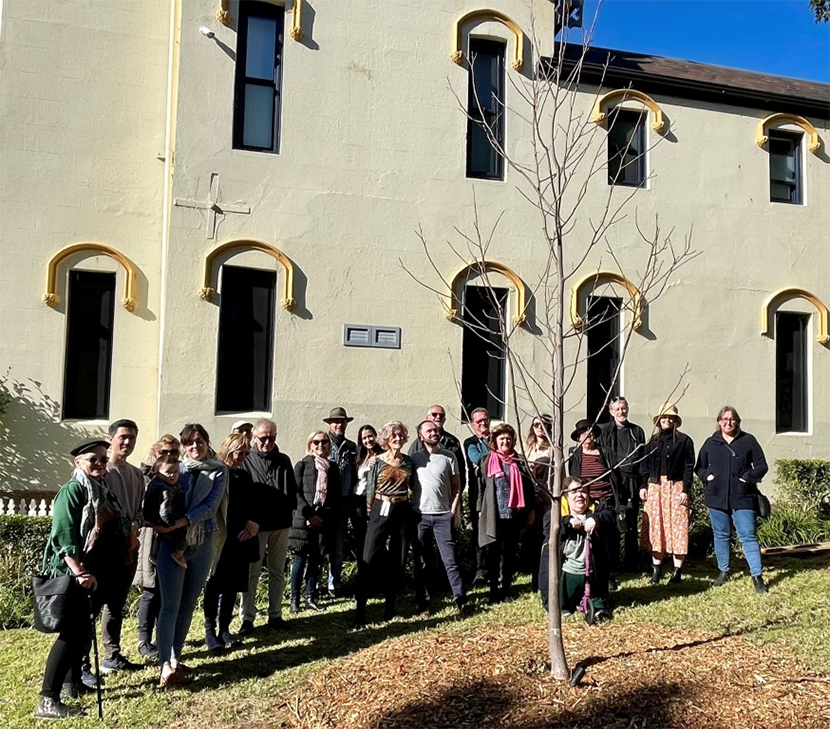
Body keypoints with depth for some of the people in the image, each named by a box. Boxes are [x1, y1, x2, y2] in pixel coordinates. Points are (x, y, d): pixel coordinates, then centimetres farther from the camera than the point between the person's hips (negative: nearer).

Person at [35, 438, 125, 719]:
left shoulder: (104, 491, 12)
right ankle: (47, 699, -7)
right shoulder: (72, 490, -13)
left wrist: (112, 569, 19)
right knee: (72, 631, -11)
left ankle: (73, 682, 31)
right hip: (74, 573, -8)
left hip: (99, 572, 8)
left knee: (84, 628, 17)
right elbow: (64, 537, -21)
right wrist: (80, 573, -27)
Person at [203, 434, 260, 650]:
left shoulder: (245, 476, 14)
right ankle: (210, 630, 13)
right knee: (214, 585, 2)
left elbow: (253, 505, 15)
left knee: (233, 585, 10)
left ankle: (224, 628, 20)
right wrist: (245, 523, -12)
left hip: (241, 541, 6)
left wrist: (254, 524, -4)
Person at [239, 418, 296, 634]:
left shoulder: (284, 461, 9)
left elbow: (292, 489, 15)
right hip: (256, 525, -4)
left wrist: (289, 510, 2)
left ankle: (275, 615, 22)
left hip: (281, 524, 4)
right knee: (252, 572, 3)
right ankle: (247, 618, 13)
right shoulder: (246, 460, -3)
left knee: (277, 572, 11)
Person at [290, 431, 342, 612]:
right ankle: (295, 599, 10)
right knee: (300, 560, 0)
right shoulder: (302, 465, 1)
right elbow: (296, 493, -6)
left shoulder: (333, 468, 12)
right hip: (304, 519, -3)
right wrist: (309, 514, -13)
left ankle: (310, 598, 17)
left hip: (325, 521, 3)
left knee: (316, 560, 8)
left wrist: (332, 516, 1)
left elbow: (337, 496, 13)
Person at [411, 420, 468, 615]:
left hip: (443, 515, -1)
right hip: (420, 515, 1)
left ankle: (460, 599, 4)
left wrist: (454, 509, -2)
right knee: (421, 563, 7)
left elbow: (456, 486, 6)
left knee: (450, 560, -3)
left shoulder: (449, 456, 5)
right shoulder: (414, 458, 6)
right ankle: (423, 603, 15)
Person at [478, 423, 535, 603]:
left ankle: (506, 589, 19)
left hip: (514, 514, 1)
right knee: (493, 553, 4)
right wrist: (480, 510, 1)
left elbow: (528, 486, 9)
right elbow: (481, 486, 5)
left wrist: (531, 509, 6)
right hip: (494, 514, -1)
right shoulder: (487, 461, 5)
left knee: (509, 553, 9)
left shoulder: (520, 461, 8)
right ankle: (493, 590, 13)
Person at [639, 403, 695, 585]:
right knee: (655, 527, 3)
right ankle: (656, 568, 11)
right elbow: (644, 465, 11)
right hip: (655, 487, 3)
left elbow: (689, 467, -3)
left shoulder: (684, 440, 1)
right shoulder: (653, 440, 11)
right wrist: (643, 486, 1)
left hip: (676, 487, -3)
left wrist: (685, 490, -10)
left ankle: (677, 570, 6)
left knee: (677, 527, -2)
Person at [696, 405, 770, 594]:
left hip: (742, 498, -2)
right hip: (717, 497, 3)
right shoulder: (711, 443, 8)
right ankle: (723, 571, 23)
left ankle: (757, 575, 1)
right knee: (720, 535, 11)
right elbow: (699, 467, 15)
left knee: (748, 536, -5)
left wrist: (748, 478, -10)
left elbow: (762, 465, 5)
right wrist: (707, 476, -4)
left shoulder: (748, 441, 3)